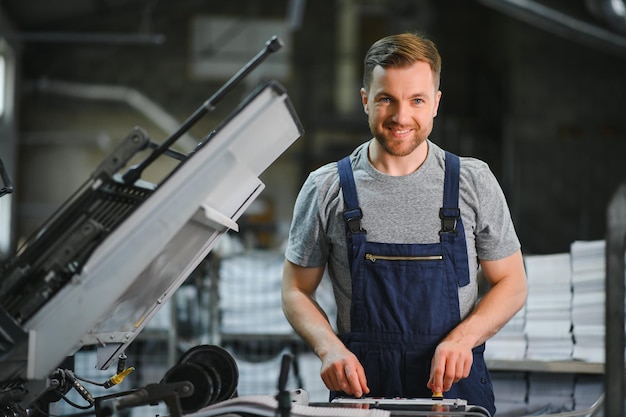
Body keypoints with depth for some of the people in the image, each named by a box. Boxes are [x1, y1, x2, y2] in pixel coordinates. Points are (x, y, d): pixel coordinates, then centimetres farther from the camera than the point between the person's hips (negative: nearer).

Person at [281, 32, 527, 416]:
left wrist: (462, 338, -8)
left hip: (453, 384, 0)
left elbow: (512, 284, 9)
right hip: (360, 385, 0)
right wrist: (330, 348, -9)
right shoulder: (326, 189, 4)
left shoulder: (474, 182, 5)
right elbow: (296, 292, 10)